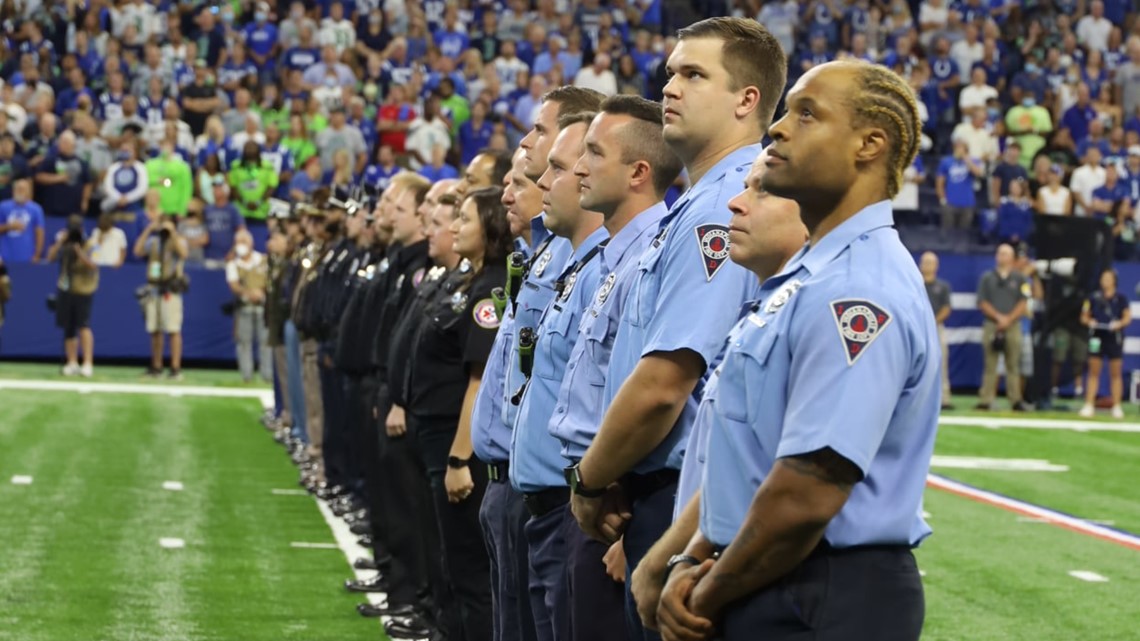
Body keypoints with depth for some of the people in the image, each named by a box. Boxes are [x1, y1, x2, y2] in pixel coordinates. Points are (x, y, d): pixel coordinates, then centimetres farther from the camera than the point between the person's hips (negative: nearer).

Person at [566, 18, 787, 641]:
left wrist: (590, 479, -8)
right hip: (660, 497, 10)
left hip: (684, 507, -10)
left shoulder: (724, 209, -17)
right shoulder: (695, 206, 16)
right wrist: (604, 481, 8)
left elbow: (662, 384, -22)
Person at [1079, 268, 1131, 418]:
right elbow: (1084, 316, 11)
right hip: (1097, 337, 1)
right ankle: (1089, 405, 1)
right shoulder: (1093, 298, 6)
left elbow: (1128, 317, 2)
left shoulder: (1121, 299, 3)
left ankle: (1116, 407, 7)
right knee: (1093, 372, 0)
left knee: (1116, 373, 2)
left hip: (1114, 337, -1)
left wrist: (1120, 323, -17)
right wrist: (1089, 321, -10)